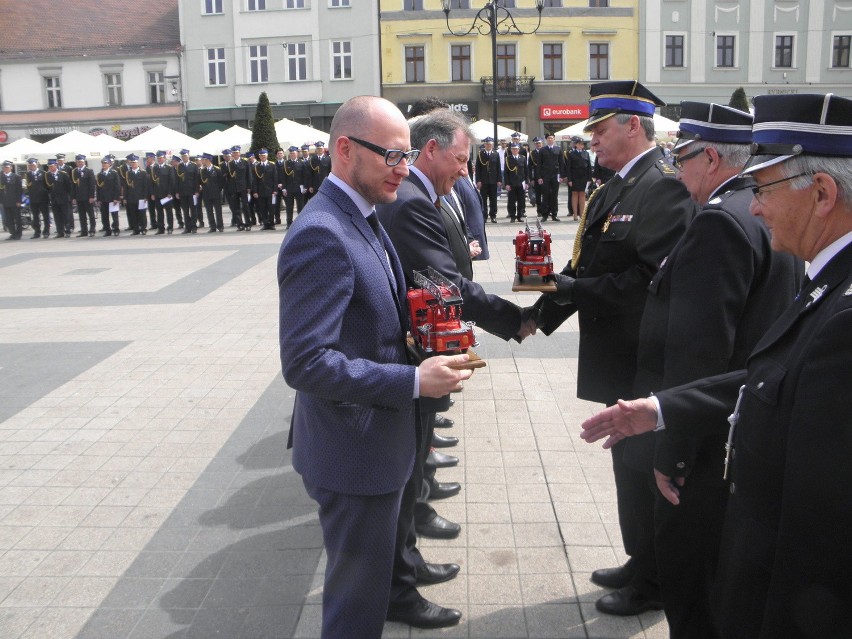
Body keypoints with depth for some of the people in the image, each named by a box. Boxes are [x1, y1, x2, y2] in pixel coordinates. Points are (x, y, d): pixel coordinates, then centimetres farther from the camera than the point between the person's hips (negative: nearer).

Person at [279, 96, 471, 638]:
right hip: (352, 451, -10)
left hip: (381, 437, 10)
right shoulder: (321, 236, -25)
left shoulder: (363, 219, 7)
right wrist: (414, 381, -26)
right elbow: (306, 363, -29)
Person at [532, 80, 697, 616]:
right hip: (618, 357, 10)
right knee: (630, 463, 20)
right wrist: (548, 304, -1)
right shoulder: (618, 188, 13)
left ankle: (653, 585, 23)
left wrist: (576, 289, -22)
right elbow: (597, 266, 11)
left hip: (642, 363, -10)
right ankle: (642, 564, 38)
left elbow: (654, 278, -26)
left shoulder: (663, 185, -18)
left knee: (643, 468, 4)